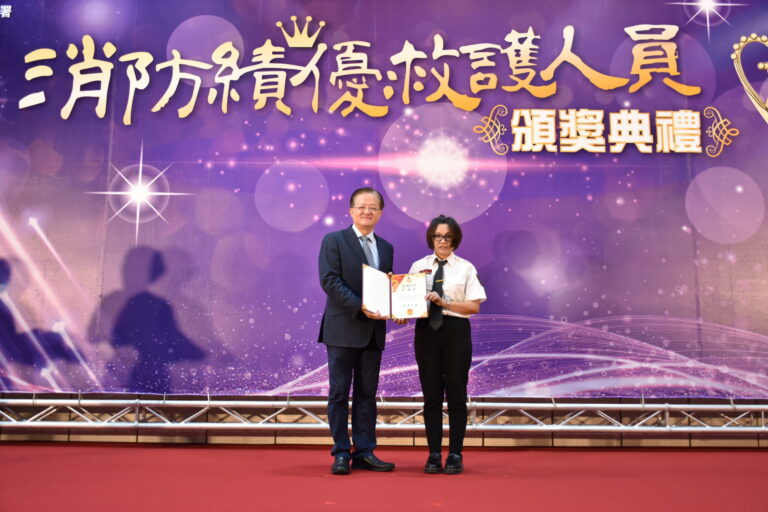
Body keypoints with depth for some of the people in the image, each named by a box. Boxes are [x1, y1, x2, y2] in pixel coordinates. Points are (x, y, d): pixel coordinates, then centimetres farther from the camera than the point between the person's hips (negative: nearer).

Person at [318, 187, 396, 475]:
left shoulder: (386, 248, 16)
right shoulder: (334, 241, -1)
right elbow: (329, 281, -12)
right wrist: (360, 307, -21)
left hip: (374, 331, 5)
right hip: (343, 329, -5)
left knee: (367, 393, 9)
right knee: (339, 392, 2)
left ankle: (364, 453, 16)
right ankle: (341, 453, 10)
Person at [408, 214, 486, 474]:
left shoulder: (466, 268, 3)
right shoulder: (418, 266, 8)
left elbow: (474, 306, -4)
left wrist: (444, 303, -16)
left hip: (456, 331, -1)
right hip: (426, 331, 2)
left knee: (456, 394, 4)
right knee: (431, 395, 5)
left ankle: (455, 455, 14)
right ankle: (434, 455, 14)